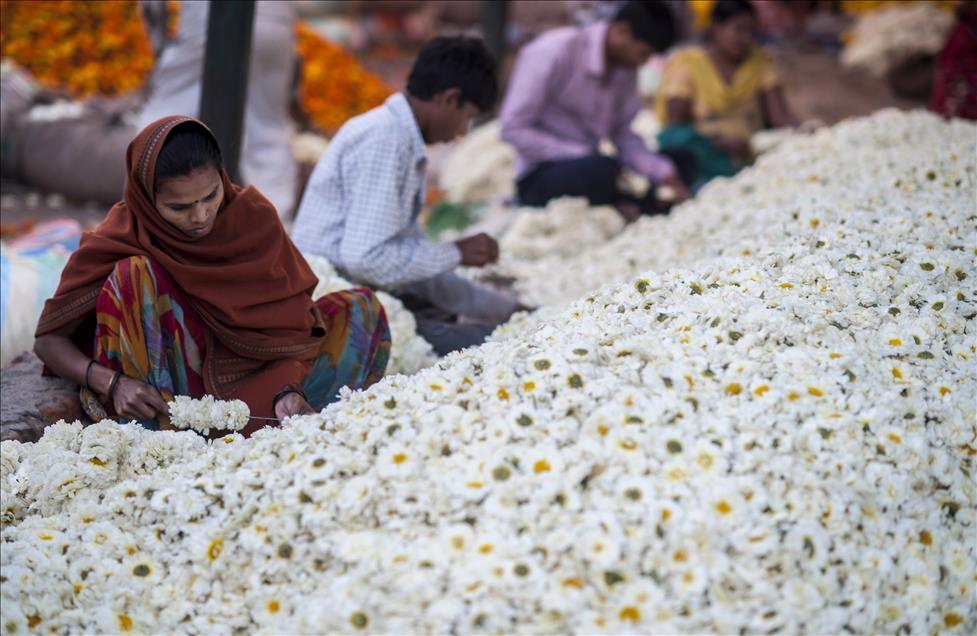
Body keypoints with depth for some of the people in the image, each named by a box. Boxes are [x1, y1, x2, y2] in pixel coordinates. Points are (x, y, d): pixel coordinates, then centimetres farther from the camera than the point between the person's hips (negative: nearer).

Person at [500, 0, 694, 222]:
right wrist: (587, 155, -24)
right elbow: (512, 129, -19)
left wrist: (663, 173, -9)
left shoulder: (626, 68, 5)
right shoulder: (554, 52, -16)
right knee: (605, 169, -36)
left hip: (589, 168, 8)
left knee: (682, 161, 0)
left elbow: (623, 135, 9)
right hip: (541, 177, -8)